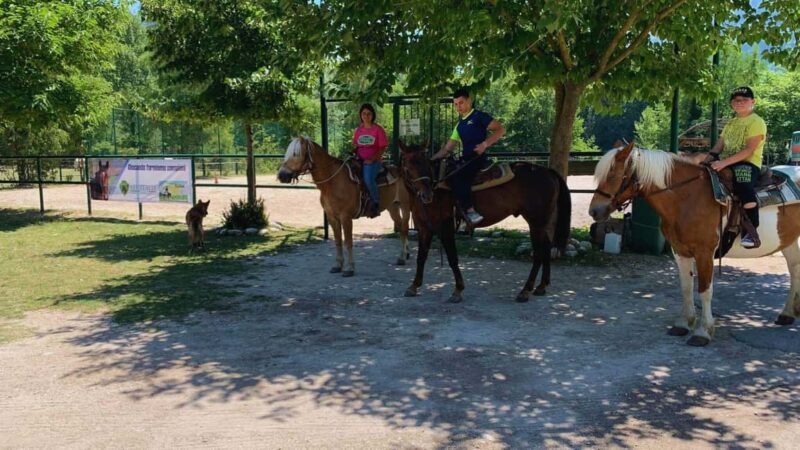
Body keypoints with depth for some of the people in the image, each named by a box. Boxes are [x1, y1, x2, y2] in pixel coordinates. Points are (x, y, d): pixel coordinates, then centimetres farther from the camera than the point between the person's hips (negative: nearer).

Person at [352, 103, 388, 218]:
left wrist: (372, 159, -16)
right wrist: (355, 156, -1)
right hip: (359, 160, 6)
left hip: (373, 161, -6)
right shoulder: (358, 130, 13)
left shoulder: (378, 129, -2)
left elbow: (382, 148, -5)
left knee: (368, 179, -33)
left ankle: (376, 203, -14)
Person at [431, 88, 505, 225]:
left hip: (478, 158, -9)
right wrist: (431, 160, 14)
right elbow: (447, 148, 23)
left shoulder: (479, 116, 1)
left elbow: (500, 129, -9)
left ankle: (470, 211, -34)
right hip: (465, 160, 9)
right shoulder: (459, 125, 23)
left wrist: (485, 144, -22)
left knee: (456, 177, -31)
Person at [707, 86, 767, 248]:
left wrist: (724, 162, -26)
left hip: (748, 164, -9)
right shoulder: (731, 124, 22)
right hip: (726, 164, 9)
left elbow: (749, 150, -15)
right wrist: (708, 158, -6)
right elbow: (718, 146, 16)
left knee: (743, 186, -36)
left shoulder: (756, 122, -3)